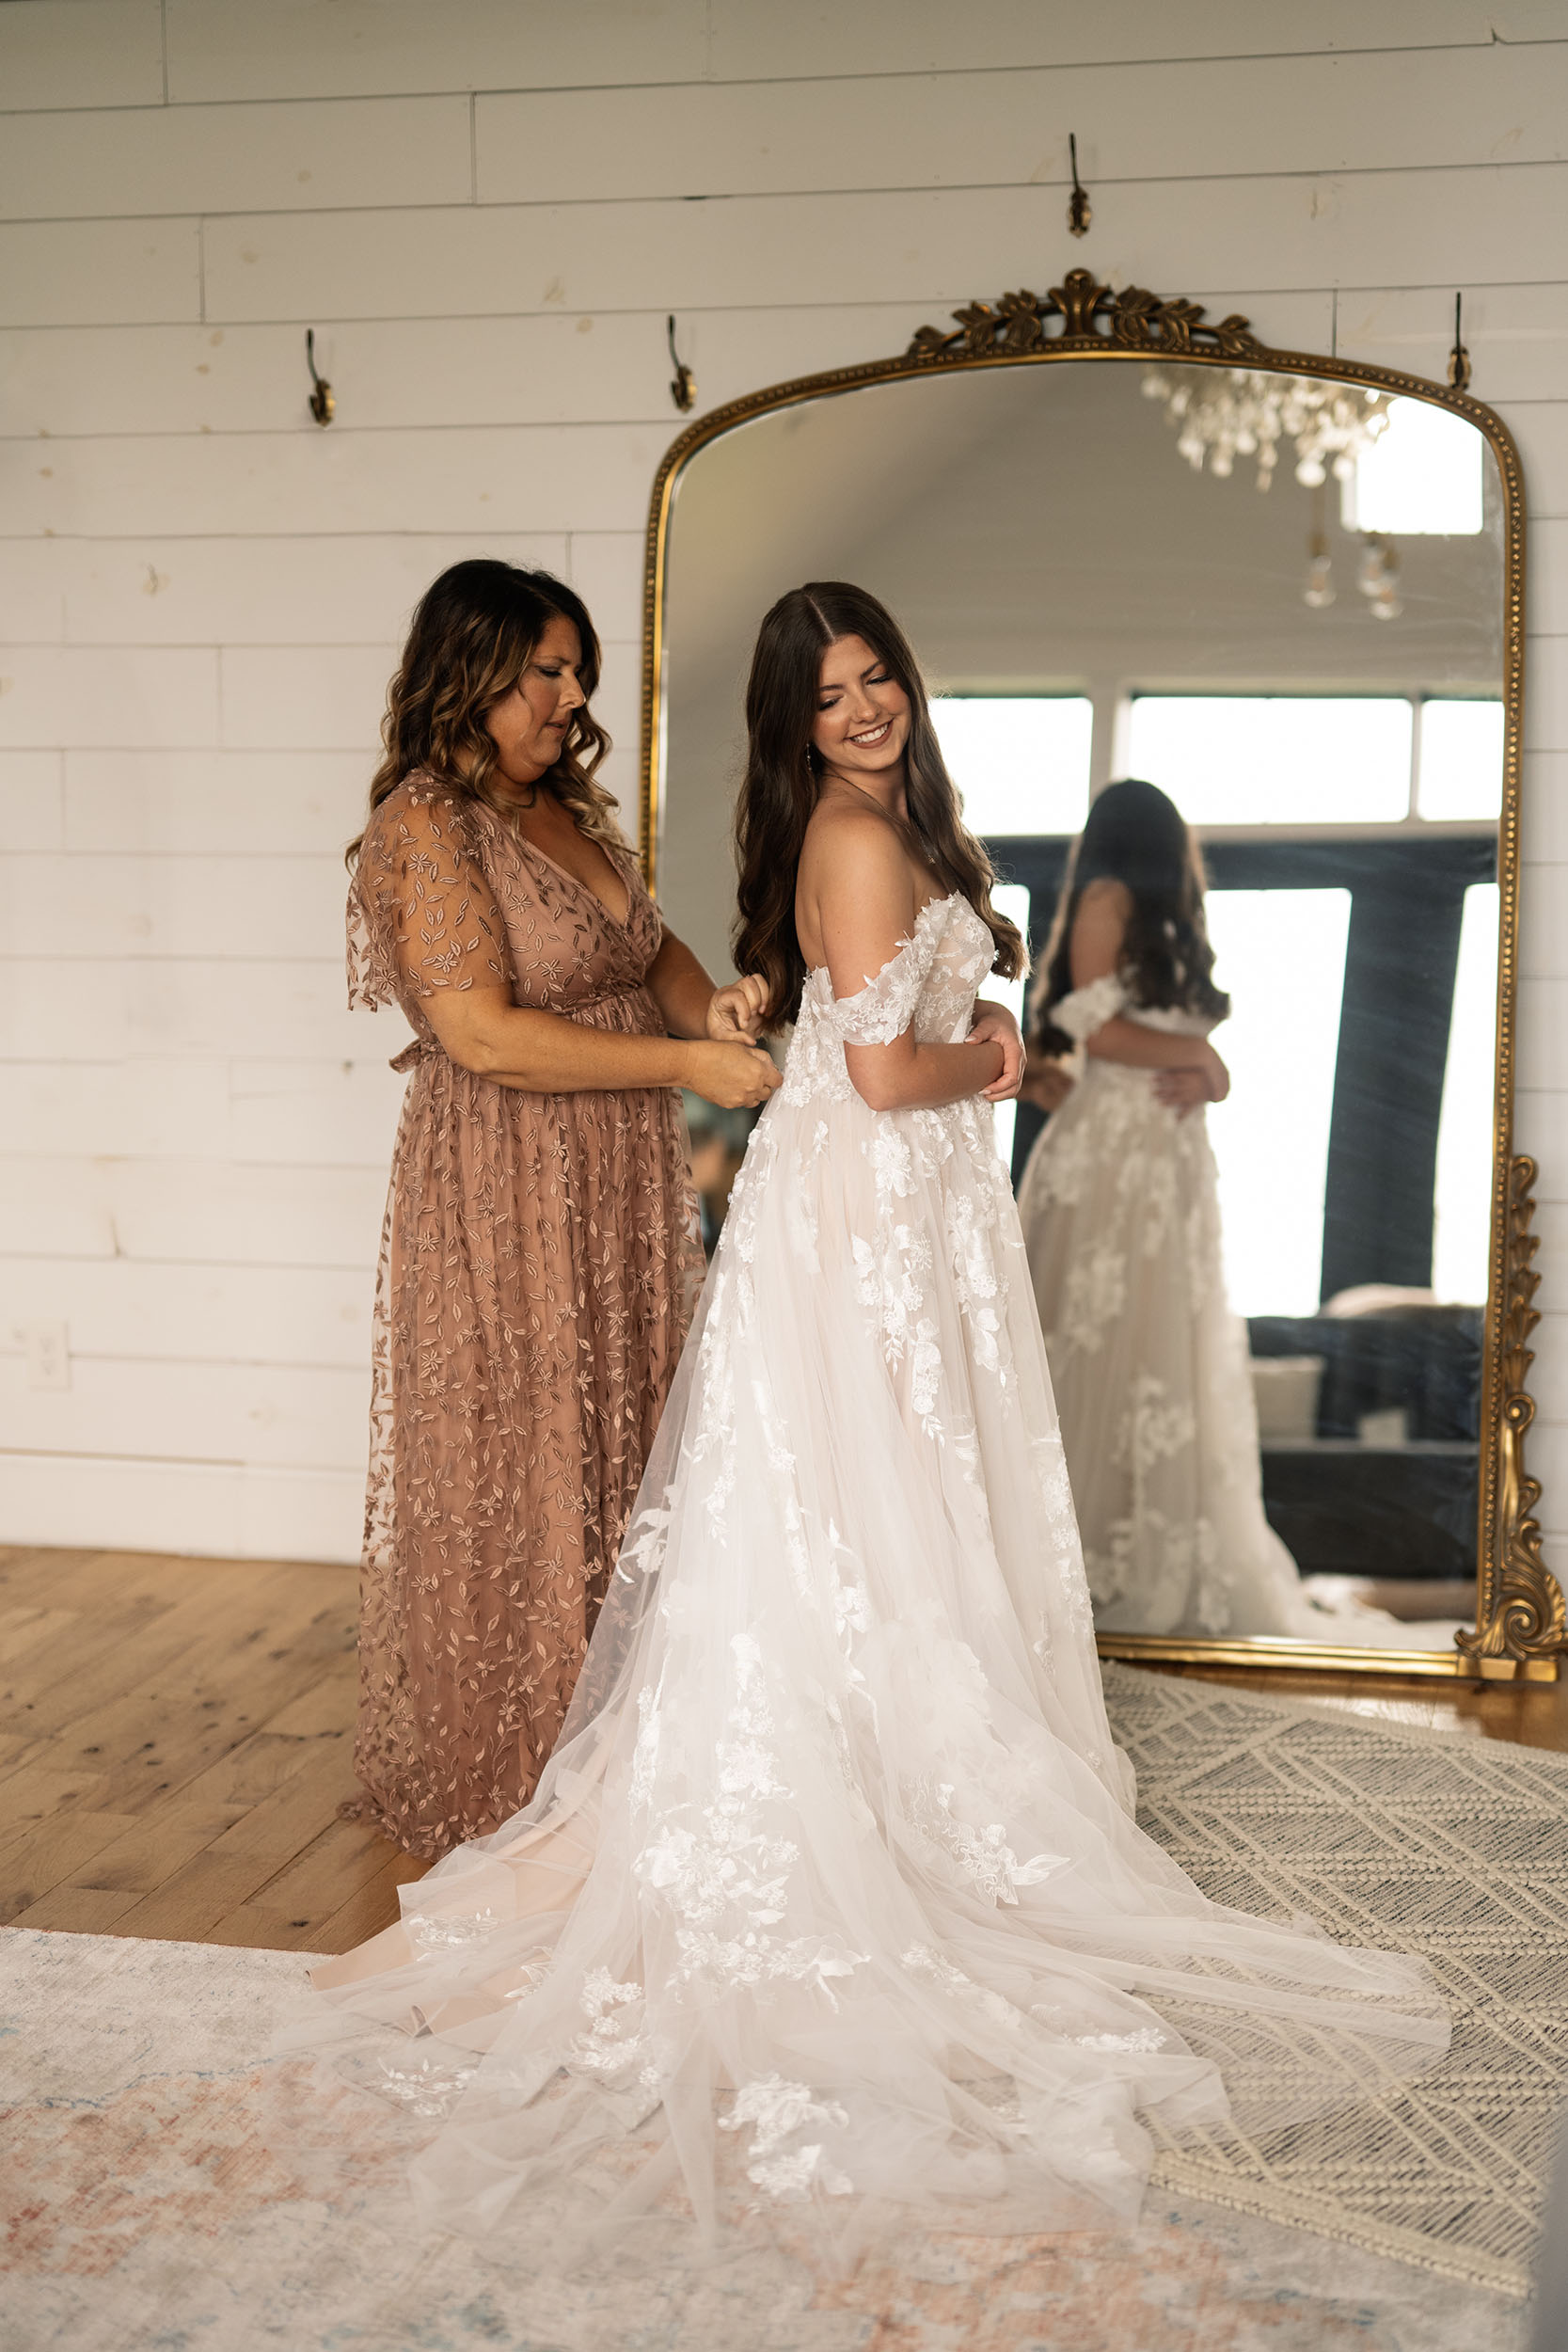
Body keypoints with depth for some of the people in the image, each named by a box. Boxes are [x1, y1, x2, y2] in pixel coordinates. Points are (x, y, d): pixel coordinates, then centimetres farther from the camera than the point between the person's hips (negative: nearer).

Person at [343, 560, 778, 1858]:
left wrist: (705, 998, -2)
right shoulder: (425, 828, -15)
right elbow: (485, 1034, -22)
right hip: (506, 1201, -8)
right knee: (517, 1473, 2)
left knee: (617, 1461, 13)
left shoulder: (571, 811, 12)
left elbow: (650, 944, 21)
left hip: (617, 1193, 8)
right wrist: (685, 1062, -19)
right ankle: (501, 1774, 17)